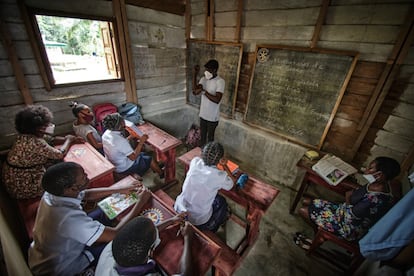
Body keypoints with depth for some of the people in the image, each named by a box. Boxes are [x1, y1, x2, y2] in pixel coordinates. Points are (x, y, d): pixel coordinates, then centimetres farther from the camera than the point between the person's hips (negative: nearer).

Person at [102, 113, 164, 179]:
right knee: (150, 159, 8)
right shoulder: (120, 141, -37)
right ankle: (162, 174, 33)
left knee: (143, 154, 23)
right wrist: (141, 142, -24)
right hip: (124, 168, -8)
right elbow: (133, 157, -28)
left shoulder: (106, 133, -10)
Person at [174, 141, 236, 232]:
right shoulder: (220, 176, -25)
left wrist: (218, 163, 2)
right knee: (221, 201, 22)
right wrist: (224, 165, 6)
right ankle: (209, 230, 39)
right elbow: (232, 182, 0)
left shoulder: (195, 162, -14)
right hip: (198, 220, -4)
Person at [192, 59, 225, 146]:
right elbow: (195, 92, -13)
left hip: (212, 116, -6)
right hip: (203, 114, 6)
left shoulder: (220, 82, -18)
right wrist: (195, 74, -17)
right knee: (202, 135, 20)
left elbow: (217, 100, -27)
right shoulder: (204, 79, 1)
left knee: (210, 137, 11)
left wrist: (204, 91, -26)